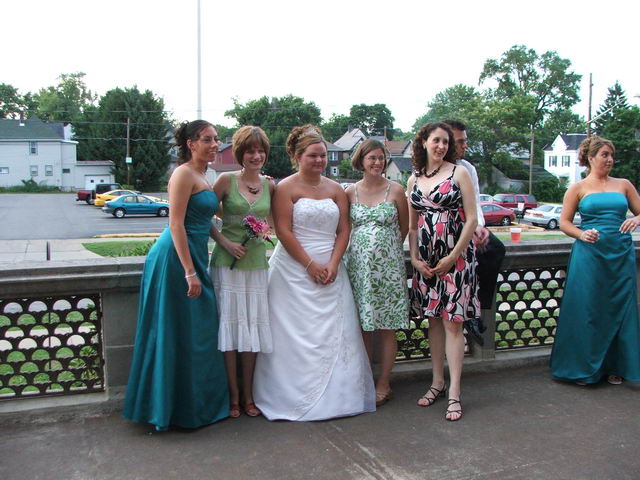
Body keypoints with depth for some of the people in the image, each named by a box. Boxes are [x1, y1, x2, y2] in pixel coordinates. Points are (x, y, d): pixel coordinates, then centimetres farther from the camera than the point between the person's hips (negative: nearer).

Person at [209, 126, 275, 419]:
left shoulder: (270, 185, 6)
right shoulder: (226, 181, -4)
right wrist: (225, 242, -12)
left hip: (256, 263, 3)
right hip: (226, 263, -3)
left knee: (252, 328, 8)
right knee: (230, 326, 2)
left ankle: (248, 397, 19)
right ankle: (234, 397, 13)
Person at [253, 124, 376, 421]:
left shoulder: (335, 189, 12)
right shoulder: (286, 188, -2)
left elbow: (343, 230, 7)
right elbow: (284, 231, -10)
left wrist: (333, 264, -7)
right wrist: (310, 265, -13)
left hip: (331, 271, 4)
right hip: (294, 271, -4)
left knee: (335, 333, 4)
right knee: (297, 334, -3)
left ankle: (336, 394, 14)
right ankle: (294, 398, 7)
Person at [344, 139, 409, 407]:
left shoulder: (395, 190, 0)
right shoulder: (350, 192, 5)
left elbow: (405, 227, 8)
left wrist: (385, 245, 9)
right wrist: (365, 246, 7)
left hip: (388, 265, -2)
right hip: (358, 264, 2)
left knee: (386, 327, 2)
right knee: (362, 326, 6)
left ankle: (383, 384, 14)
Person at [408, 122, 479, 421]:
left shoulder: (459, 173, -2)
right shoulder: (414, 179, 10)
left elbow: (472, 218, -6)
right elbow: (412, 225, 13)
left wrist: (452, 256, -11)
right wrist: (415, 258, 1)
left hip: (455, 256, -4)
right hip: (426, 260, 5)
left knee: (452, 321, -5)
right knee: (433, 320, 10)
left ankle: (454, 392, -1)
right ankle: (437, 382, 22)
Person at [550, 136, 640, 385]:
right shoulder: (578, 188, 5)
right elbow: (564, 223, 3)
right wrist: (582, 234, -15)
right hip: (589, 254, -3)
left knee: (620, 309, 4)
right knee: (587, 310, -2)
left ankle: (614, 366, 18)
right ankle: (584, 368, 11)